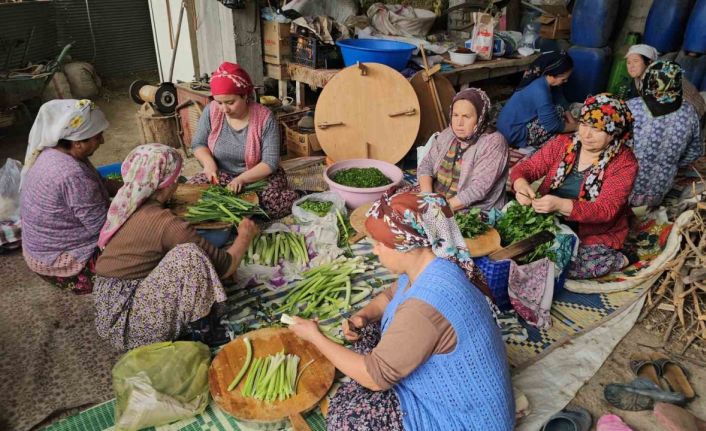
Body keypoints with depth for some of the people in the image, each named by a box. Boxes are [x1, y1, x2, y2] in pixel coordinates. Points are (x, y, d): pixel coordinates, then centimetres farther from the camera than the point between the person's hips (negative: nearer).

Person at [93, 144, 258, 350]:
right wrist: (245, 235, 4)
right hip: (125, 322, -9)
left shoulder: (125, 204, 3)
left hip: (107, 311, 9)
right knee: (189, 255, -23)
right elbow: (225, 265, -14)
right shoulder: (166, 223, -21)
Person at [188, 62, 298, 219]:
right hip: (221, 176, 4)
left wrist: (242, 179, -31)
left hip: (259, 177, -4)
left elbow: (270, 162, -18)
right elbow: (198, 144, 4)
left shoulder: (265, 118, -17)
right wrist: (208, 162, -18)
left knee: (276, 204, -32)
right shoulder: (211, 111, -9)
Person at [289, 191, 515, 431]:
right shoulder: (427, 265, -7)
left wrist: (315, 337, -17)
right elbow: (391, 295, 14)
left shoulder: (425, 305, -37)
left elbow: (376, 376, -27)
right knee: (367, 332, 8)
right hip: (455, 382, 9)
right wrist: (361, 316, -7)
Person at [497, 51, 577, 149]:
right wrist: (576, 126, -5)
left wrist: (572, 121, 0)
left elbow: (563, 103, 14)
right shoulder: (540, 92, -26)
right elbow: (553, 126, -21)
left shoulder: (542, 81, 1)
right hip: (514, 135, -9)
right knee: (559, 112, -11)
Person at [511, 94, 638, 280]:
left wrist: (561, 205, -37)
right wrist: (521, 184, -25)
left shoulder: (624, 162, -10)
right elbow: (525, 167, 1)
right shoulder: (562, 144, 2)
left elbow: (606, 210, -21)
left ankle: (618, 260, -3)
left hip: (597, 237, -3)